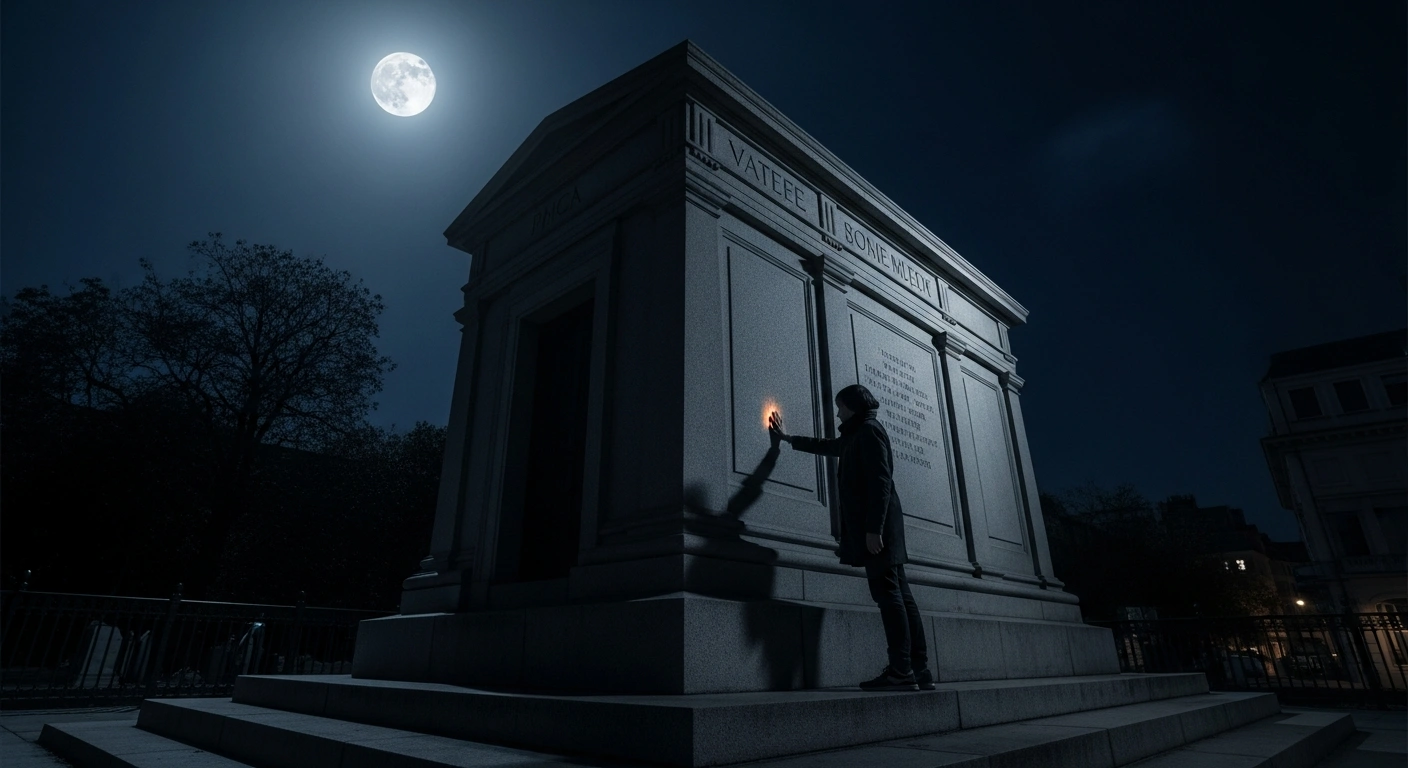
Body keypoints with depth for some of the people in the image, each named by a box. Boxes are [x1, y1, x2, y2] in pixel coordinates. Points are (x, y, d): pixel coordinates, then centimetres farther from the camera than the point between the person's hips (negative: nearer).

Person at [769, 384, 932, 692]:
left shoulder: (869, 429, -4)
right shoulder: (856, 436, 24)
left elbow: (880, 481, -15)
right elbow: (828, 446, 42)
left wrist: (873, 528, -21)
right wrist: (788, 438, 51)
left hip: (876, 525, -9)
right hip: (877, 526, 9)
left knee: (889, 594, -11)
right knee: (900, 595, 5)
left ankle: (901, 671, -12)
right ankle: (919, 670, 6)